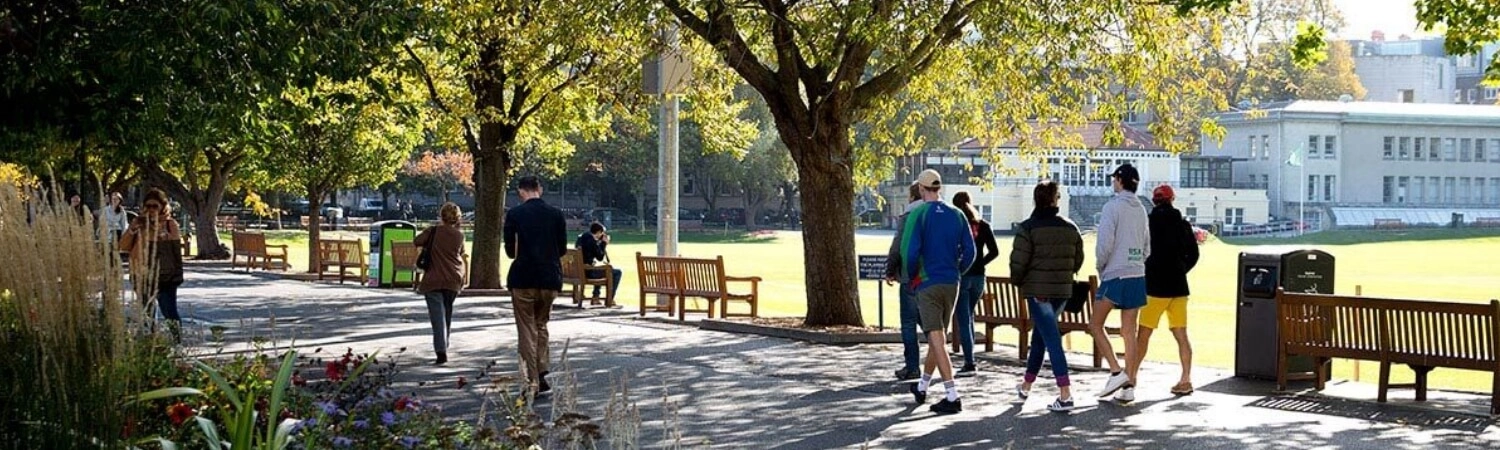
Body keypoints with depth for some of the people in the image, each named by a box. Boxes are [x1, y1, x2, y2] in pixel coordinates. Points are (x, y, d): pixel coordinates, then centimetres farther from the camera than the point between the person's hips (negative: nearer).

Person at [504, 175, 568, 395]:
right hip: (550, 279, 3)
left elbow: (510, 250, -2)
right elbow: (563, 249, 6)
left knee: (527, 329, 4)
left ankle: (533, 382, 1)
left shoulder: (514, 214, -6)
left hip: (523, 279, -3)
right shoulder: (556, 214, 1)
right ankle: (541, 373, 9)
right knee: (541, 324, 19)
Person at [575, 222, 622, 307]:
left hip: (579, 270, 9)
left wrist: (601, 242, 11)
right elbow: (600, 258, -12)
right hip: (588, 271, -9)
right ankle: (609, 300, 2)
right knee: (617, 272, -1)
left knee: (600, 269, 38)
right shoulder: (592, 241, -19)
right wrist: (604, 243, -5)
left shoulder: (580, 238, 9)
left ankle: (596, 296, 35)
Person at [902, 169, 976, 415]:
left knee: (936, 339, -8)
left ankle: (952, 397, -16)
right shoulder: (956, 215, 6)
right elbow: (969, 252, 4)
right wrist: (955, 272, 15)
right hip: (951, 284, 6)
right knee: (936, 336, 18)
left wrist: (913, 276, 0)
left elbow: (909, 250, -15)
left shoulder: (919, 214, -9)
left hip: (928, 284, -5)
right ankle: (922, 387, 33)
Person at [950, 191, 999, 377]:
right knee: (969, 317, 19)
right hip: (978, 277, 4)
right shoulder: (983, 226, 4)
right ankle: (969, 360, 21)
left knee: (963, 320, -2)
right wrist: (979, 264, 7)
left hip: (959, 276, -4)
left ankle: (970, 363, -8)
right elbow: (994, 251, 2)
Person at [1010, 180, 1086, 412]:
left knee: (1052, 340, -8)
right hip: (1062, 290, 6)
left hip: (1037, 290, -6)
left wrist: (1017, 281, 4)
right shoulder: (1070, 228, 6)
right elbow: (1078, 260, 10)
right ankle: (1026, 385, 34)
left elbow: (1018, 261, -15)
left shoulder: (1028, 227, -11)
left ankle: (1065, 395, -14)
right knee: (1039, 335, 21)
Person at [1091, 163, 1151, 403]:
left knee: (1095, 325, 4)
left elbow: (1105, 243, -14)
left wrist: (1100, 267, 0)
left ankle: (1117, 372, -7)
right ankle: (1129, 386, 6)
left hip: (1115, 276, -7)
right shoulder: (1140, 209, 11)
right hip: (1137, 275, 7)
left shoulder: (1113, 206, -9)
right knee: (1129, 332, 7)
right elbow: (1147, 247, 16)